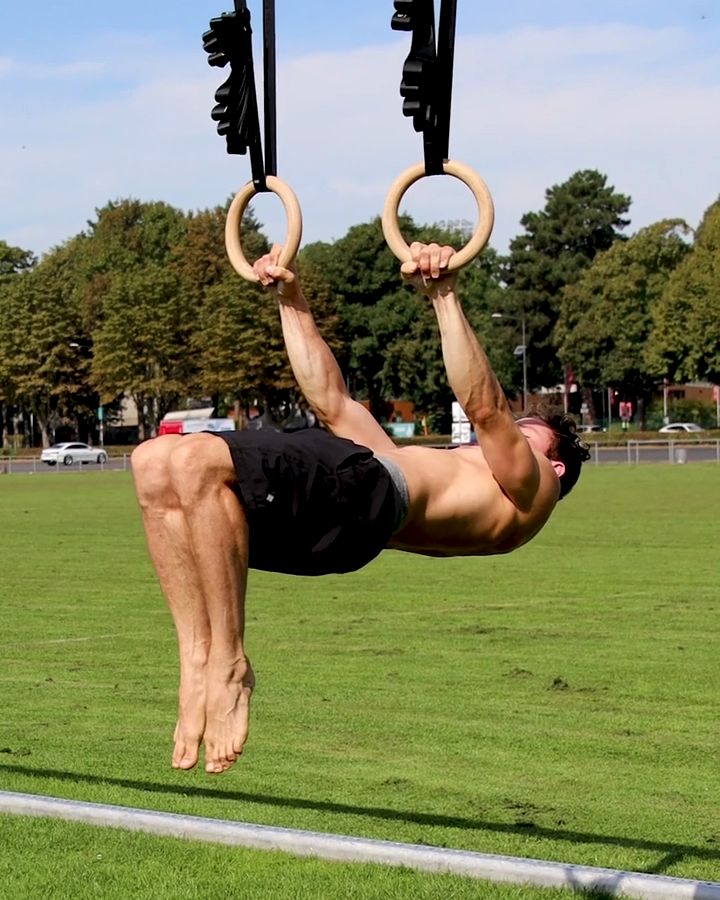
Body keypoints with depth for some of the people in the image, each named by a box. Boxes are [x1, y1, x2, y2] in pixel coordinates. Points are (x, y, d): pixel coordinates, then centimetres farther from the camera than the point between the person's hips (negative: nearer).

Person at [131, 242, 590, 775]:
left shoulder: (530, 491, 19)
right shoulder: (438, 476, 41)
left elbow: (485, 407, -1)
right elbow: (332, 402, 41)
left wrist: (445, 296, -9)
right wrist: (292, 301, 37)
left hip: (363, 492, -8)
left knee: (196, 462, -31)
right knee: (155, 463, -15)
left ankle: (230, 668, -27)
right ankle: (199, 657, -17)